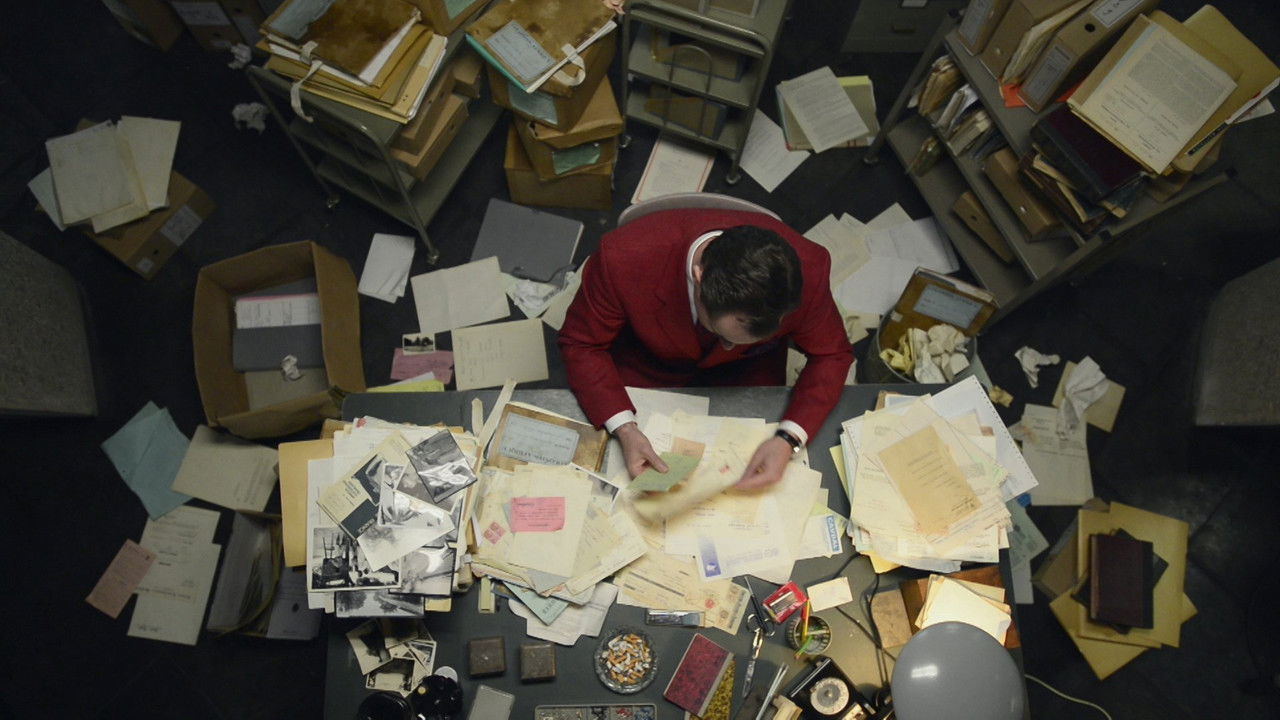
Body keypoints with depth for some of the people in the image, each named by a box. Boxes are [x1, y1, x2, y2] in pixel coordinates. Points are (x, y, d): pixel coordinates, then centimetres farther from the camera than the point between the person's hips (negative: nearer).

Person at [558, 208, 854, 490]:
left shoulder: (807, 270, -33)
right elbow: (581, 344, -20)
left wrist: (790, 439, -31)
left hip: (747, 373, 1)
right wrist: (624, 429, -35)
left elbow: (831, 355, -14)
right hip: (647, 368, 0)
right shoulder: (626, 258, -37)